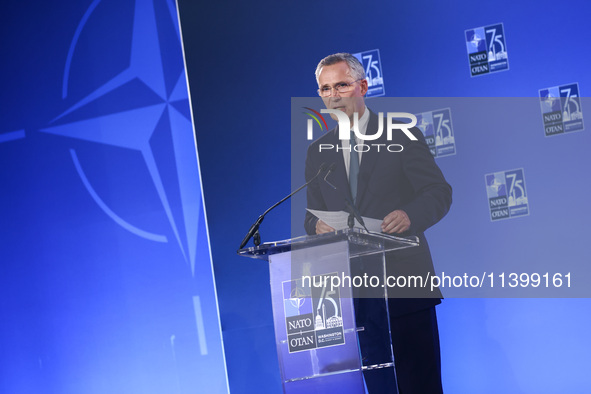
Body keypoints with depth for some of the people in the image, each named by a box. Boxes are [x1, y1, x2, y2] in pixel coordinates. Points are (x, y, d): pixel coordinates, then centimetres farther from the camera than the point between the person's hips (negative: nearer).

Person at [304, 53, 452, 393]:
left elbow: (439, 192, 0)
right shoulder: (318, 152, 15)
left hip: (404, 279, -3)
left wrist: (411, 215, -21)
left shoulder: (401, 135, 4)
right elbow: (312, 215, 16)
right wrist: (317, 225, -8)